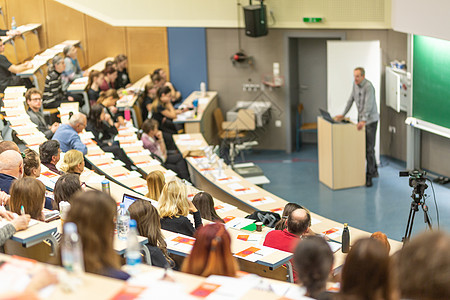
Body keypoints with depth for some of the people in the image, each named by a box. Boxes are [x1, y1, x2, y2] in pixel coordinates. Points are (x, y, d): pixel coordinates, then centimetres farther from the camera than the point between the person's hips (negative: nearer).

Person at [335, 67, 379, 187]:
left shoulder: (368, 86, -22)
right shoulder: (355, 84, 5)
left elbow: (368, 105, -31)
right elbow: (351, 99, 16)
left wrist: (363, 121, -41)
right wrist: (343, 114, 15)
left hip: (370, 120, -8)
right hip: (361, 119, 8)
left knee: (369, 148, -9)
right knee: (362, 146, 12)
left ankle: (370, 175, -5)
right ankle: (374, 171, 25)